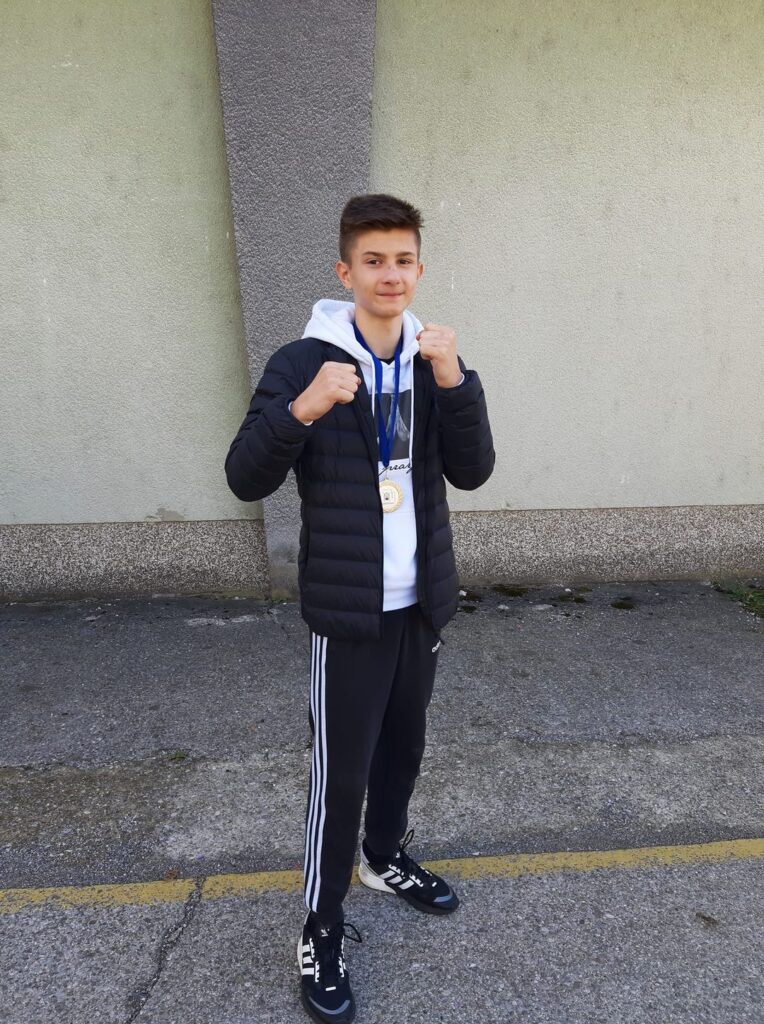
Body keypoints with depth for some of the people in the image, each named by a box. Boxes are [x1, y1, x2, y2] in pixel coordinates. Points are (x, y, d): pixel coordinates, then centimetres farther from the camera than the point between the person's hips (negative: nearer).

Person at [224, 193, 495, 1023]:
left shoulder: (433, 360, 4)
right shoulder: (303, 361, -10)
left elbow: (472, 472, -6)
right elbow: (246, 480, -14)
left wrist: (454, 381, -20)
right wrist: (301, 409, -31)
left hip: (421, 601, 5)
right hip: (347, 610, -5)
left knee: (402, 750, 21)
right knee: (340, 774, 3)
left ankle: (385, 857, 47)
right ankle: (321, 931, 25)